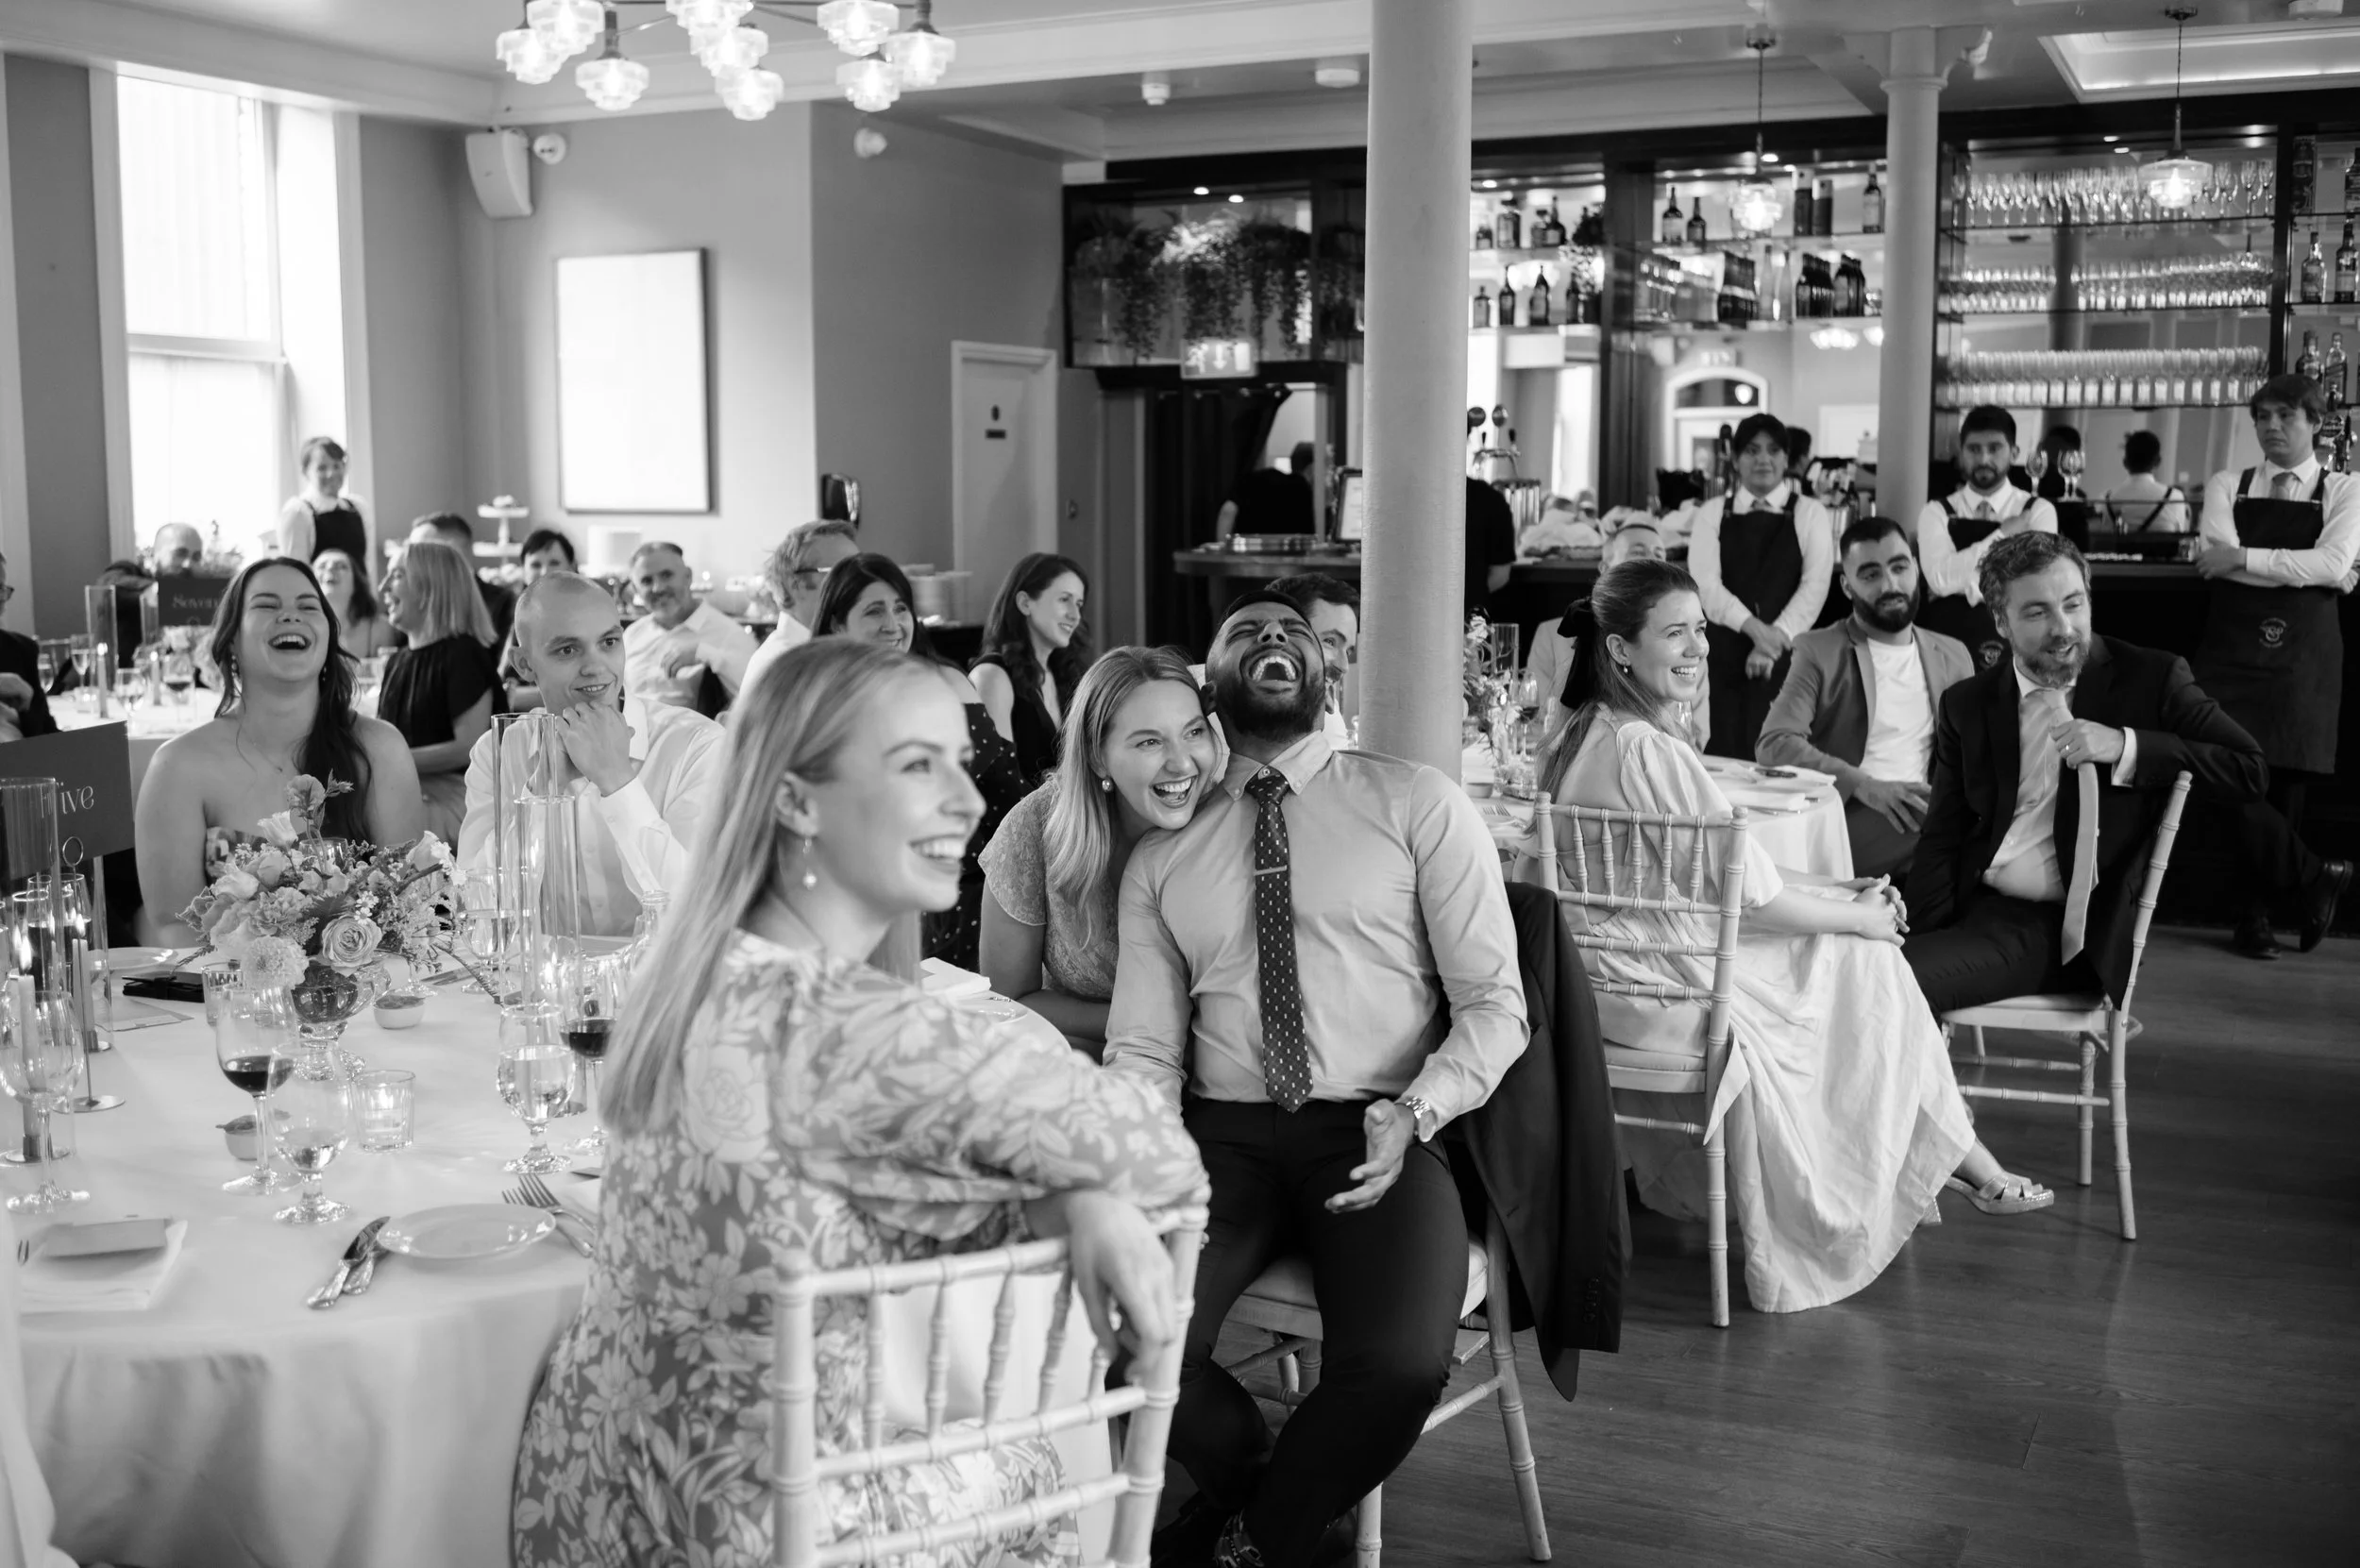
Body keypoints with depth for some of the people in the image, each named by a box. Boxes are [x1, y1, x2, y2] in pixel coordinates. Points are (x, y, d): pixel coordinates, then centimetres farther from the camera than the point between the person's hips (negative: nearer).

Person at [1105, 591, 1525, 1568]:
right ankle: (1245, 1484, 10)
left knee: (1400, 1368, -30)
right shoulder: (1161, 855, 13)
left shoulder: (1416, 805, 5)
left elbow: (1495, 1002, 1)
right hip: (1221, 1138, 2)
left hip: (1377, 1138, -1)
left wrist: (1417, 1112, -17)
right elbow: (1143, 1046, 8)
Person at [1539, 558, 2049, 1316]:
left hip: (1620, 971, 9)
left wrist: (1837, 890, 6)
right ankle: (1965, 1163, 20)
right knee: (1865, 965, 5)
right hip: (1662, 983, -9)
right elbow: (1748, 895, -19)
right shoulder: (1647, 750, -24)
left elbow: (1714, 869, 12)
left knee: (1863, 955, 14)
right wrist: (1859, 915, -3)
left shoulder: (1593, 732, 8)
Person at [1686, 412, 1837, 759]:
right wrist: (1753, 626, -18)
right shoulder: (1712, 513, 9)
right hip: (1723, 654, 1)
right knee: (1725, 761, -1)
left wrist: (1775, 638, -17)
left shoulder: (1809, 513, 7)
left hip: (1787, 655, -1)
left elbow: (1815, 584, -4)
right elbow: (1704, 581, -4)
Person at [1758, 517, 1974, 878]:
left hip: (1917, 812, 4)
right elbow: (1774, 744, -7)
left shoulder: (1953, 657, 20)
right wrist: (1864, 785, -21)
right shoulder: (1818, 652, 5)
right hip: (1848, 819, -4)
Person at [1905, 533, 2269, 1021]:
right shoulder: (1968, 704, 11)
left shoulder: (2151, 679, 2)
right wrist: (1923, 937, -7)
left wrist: (2124, 747, -14)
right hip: (1975, 903, 4)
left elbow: (2251, 770, -3)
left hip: (2063, 927, -4)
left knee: (1893, 980, -27)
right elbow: (1942, 837, 10)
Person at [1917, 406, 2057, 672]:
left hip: (2017, 646, 0)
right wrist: (2002, 534, -9)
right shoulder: (1937, 512, 5)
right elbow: (1940, 578, -12)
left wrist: (1963, 581, -8)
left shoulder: (2038, 511, 5)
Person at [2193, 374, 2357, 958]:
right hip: (2233, 652, 0)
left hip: (2305, 658, 0)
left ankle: (2255, 916, 16)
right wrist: (2310, 572, -11)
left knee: (2284, 783, 1)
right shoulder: (2227, 487, 9)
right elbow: (2215, 557, -8)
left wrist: (2245, 558, -16)